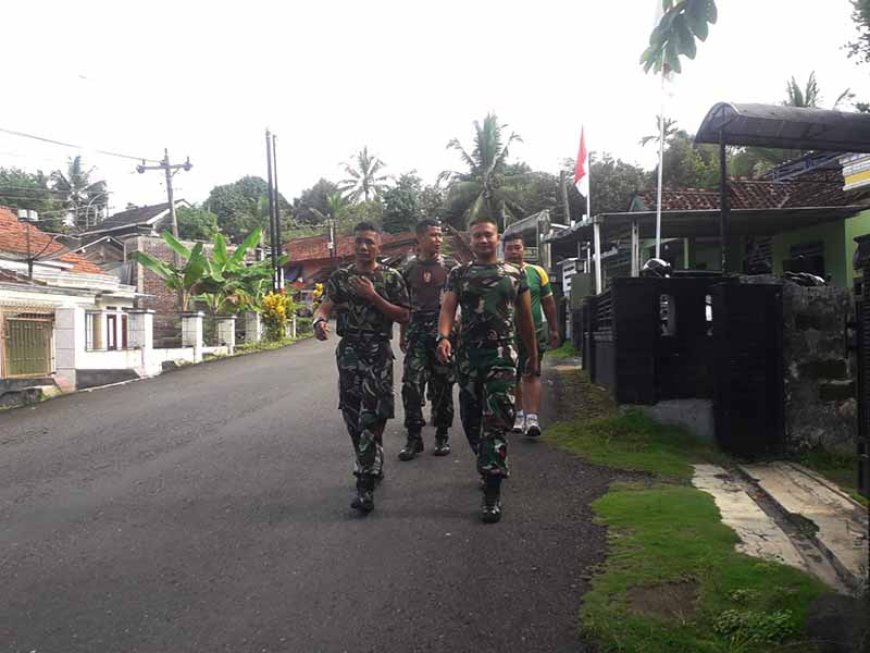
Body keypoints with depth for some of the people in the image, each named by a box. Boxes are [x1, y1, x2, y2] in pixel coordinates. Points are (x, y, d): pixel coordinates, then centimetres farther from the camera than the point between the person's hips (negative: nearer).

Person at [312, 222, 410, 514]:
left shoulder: (392, 278, 3)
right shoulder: (339, 277, 10)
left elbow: (403, 316, -1)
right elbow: (325, 306, -2)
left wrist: (373, 296, -12)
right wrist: (319, 320, -26)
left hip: (379, 350, -3)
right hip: (348, 350, 4)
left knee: (371, 416, -10)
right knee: (352, 414, 9)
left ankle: (365, 484, -10)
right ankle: (373, 466, 30)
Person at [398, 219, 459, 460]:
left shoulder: (451, 266, 6)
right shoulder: (409, 269, 10)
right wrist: (403, 334, 13)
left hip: (443, 326, -1)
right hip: (417, 328, 1)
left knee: (442, 385, 3)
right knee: (411, 383, -7)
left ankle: (442, 436, 14)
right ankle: (414, 438, 0)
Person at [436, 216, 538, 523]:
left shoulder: (514, 274, 9)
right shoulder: (459, 275, 9)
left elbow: (525, 317, 13)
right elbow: (447, 308, -5)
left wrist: (533, 356, 15)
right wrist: (443, 337, -24)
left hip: (502, 353, -2)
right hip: (468, 354, 2)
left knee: (496, 421, -10)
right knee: (472, 419, 10)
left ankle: (492, 492, -10)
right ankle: (492, 468, 34)